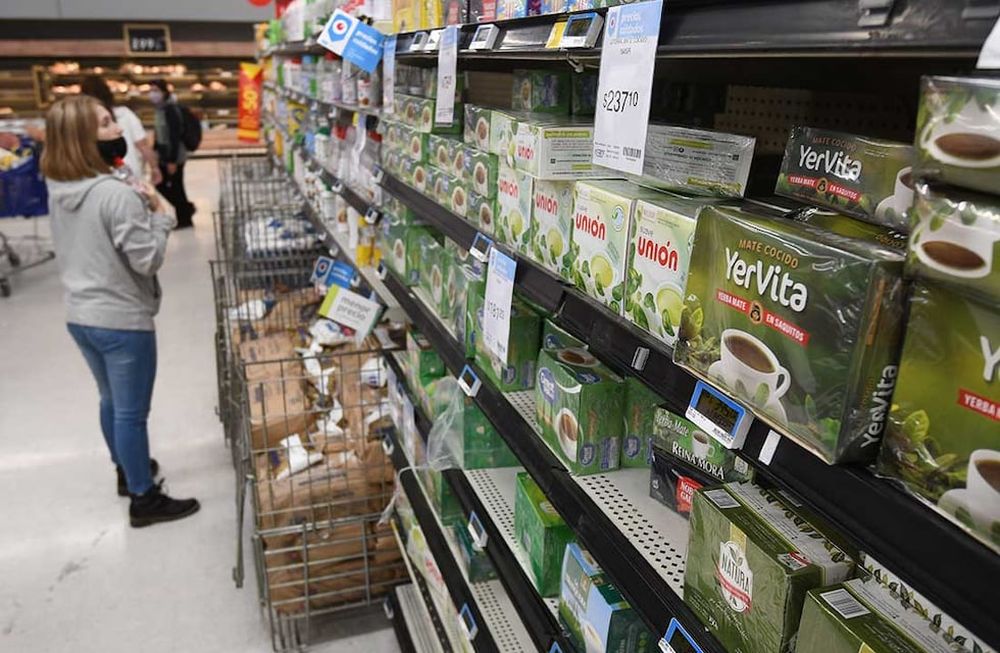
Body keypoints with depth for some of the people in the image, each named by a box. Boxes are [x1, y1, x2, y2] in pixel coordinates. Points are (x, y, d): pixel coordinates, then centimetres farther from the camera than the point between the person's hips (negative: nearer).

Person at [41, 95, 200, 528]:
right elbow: (148, 260, -21)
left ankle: (127, 470, 45)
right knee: (131, 412, 6)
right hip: (122, 321, -8)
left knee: (111, 402, 25)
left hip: (79, 316, 8)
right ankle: (144, 499, 21)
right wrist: (158, 215, -8)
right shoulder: (117, 195, -25)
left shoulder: (57, 189, 2)